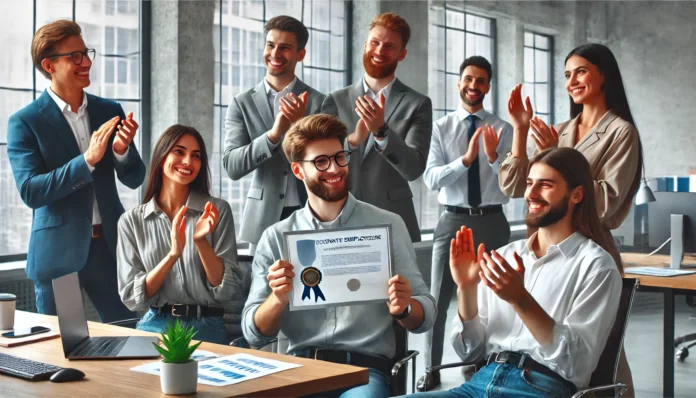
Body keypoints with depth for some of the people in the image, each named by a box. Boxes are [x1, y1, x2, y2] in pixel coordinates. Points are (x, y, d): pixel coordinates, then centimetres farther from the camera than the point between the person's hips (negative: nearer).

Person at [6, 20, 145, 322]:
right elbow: (30, 191, -15)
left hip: (109, 244, 4)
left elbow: (134, 179, 7)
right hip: (57, 251, -3)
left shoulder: (110, 111, 6)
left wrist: (121, 150, -15)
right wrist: (87, 160, -25)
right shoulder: (24, 122, -6)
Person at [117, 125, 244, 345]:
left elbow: (227, 289, -1)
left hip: (206, 327, 0)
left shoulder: (217, 210, 2)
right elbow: (131, 298, -2)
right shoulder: (131, 220, 3)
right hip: (154, 327, 1)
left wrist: (201, 242, -16)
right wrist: (173, 254, -16)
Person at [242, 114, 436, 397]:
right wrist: (278, 298, -15)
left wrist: (403, 308, -15)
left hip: (364, 367, 0)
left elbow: (425, 316, 8)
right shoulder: (275, 238, 10)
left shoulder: (388, 225, 8)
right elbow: (254, 335, 6)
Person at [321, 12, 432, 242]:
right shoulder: (335, 101, 6)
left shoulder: (417, 104, 1)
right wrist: (352, 139, -22)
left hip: (394, 224, -1)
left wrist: (381, 130, -25)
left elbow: (414, 169, -10)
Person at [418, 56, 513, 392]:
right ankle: (431, 370, 17)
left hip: (492, 222, 1)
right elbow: (431, 178, -12)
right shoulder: (441, 128, 0)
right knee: (439, 298, 4)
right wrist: (466, 159, -26)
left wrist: (494, 157, -27)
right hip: (453, 220, 0)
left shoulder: (503, 130, 0)